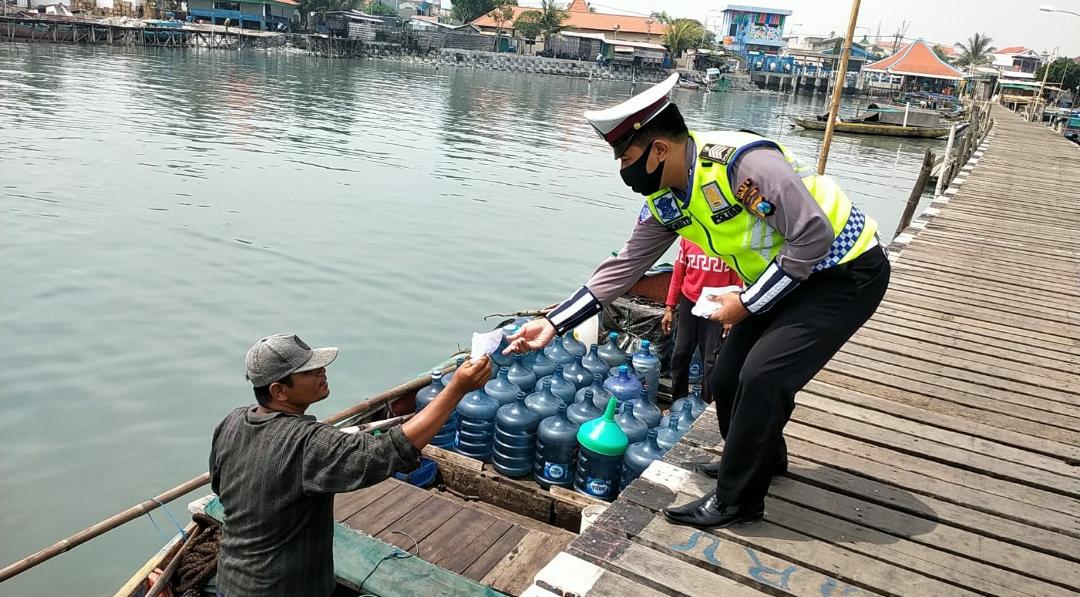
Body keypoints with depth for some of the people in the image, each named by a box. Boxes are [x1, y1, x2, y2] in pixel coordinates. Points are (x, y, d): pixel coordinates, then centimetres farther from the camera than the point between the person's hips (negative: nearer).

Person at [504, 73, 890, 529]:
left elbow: (814, 236, -28)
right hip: (789, 276, 8)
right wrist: (553, 324, -4)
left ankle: (736, 500, 2)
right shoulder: (664, 200, -4)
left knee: (761, 377, -17)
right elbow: (623, 267, 0)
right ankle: (762, 455, 35)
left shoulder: (743, 162, -30)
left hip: (847, 270, -8)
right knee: (727, 380, 4)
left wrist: (748, 304, -21)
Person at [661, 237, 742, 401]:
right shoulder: (688, 238, -1)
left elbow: (737, 280, -6)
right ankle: (678, 401, 24)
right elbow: (678, 274, 5)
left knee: (711, 360, 3)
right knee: (681, 354, 9)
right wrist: (669, 307, 4)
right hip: (689, 303, 3)